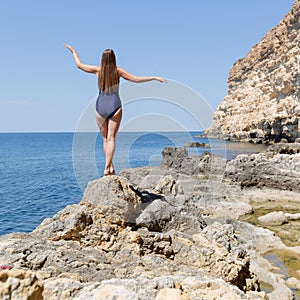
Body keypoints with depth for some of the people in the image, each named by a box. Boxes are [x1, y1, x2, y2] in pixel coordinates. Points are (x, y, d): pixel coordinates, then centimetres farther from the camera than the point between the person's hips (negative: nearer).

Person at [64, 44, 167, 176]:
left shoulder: (98, 70, 2)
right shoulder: (118, 71, -1)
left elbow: (79, 65, 12)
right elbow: (136, 79, -3)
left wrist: (73, 51, 28)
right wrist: (154, 77, 3)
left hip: (100, 106, 2)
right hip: (115, 106, -1)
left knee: (105, 139, 12)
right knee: (111, 138, -2)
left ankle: (110, 166, 10)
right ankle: (107, 168, -9)